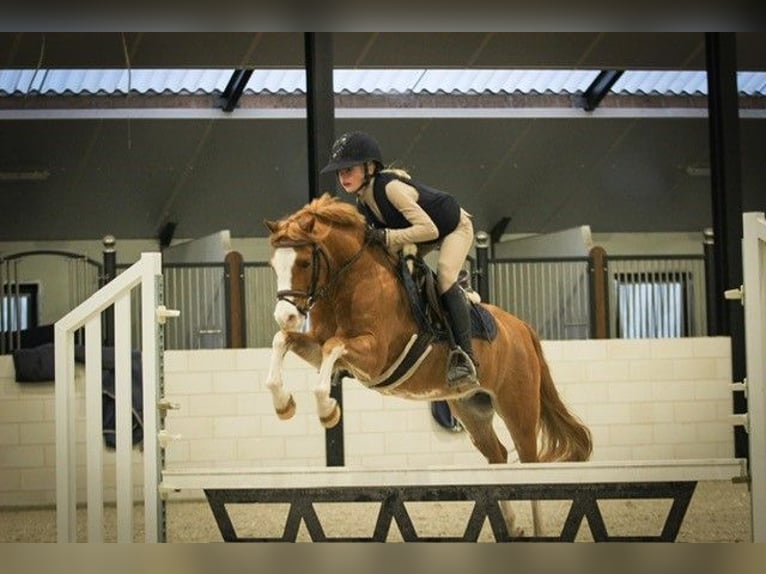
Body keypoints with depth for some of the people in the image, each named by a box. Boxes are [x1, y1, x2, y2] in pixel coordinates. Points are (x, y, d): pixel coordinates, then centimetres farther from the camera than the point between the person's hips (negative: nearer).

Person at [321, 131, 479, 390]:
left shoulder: (391, 187, -36)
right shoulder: (363, 203, -10)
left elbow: (428, 229, -41)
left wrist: (386, 237, -43)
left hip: (455, 227, -9)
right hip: (420, 233, 9)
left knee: (445, 277, -29)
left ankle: (465, 357, -28)